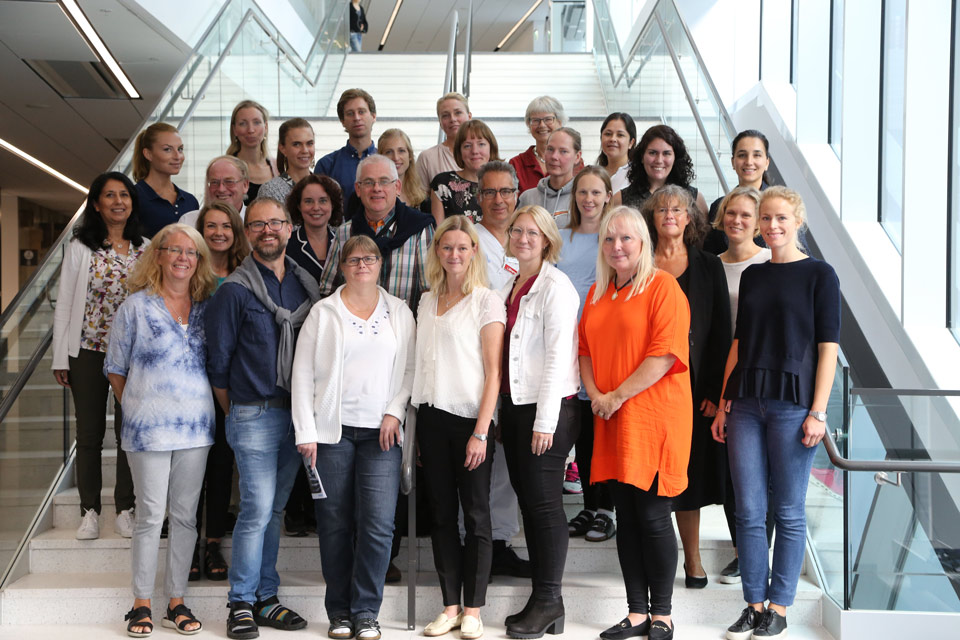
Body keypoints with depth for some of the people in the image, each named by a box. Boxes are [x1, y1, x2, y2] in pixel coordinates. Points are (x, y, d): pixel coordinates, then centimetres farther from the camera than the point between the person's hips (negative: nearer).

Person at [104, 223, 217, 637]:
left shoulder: (207, 308, 8)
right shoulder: (136, 305, 0)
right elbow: (115, 368, 5)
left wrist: (220, 409, 9)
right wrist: (136, 409, 3)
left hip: (196, 426, 3)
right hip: (148, 428, -3)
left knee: (185, 515, 8)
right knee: (150, 516, 1)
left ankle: (177, 601, 18)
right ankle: (142, 603, 12)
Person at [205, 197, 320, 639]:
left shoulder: (307, 286, 10)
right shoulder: (234, 291, -5)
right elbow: (218, 362, -2)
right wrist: (235, 414, 4)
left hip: (297, 415, 5)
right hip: (255, 415, -5)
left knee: (273, 509, 11)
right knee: (258, 509, -7)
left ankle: (266, 598, 19)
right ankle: (242, 603, 5)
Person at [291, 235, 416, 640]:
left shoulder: (400, 312, 11)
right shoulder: (323, 312, 6)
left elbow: (410, 368, 11)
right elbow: (302, 373, 3)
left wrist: (395, 412, -4)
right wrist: (306, 432, -4)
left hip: (381, 432, 1)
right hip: (333, 430, 0)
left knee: (378, 524, -7)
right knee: (335, 524, 3)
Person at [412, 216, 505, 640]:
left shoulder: (487, 301, -2)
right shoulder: (427, 302, 13)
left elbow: (493, 372, -6)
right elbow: (422, 364, 15)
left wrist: (481, 432, -13)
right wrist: (415, 427, 8)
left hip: (470, 418, -5)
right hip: (432, 417, 5)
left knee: (476, 514, 1)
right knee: (442, 514, 7)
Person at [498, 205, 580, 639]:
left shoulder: (556, 286, -8)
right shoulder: (509, 287, 15)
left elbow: (558, 354, -14)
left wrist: (545, 420, -17)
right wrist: (504, 414, 11)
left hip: (548, 408, -8)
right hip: (513, 406, 8)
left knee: (544, 504, -4)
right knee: (528, 503, 10)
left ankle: (549, 602, 6)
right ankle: (540, 601, 18)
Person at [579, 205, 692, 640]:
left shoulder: (662, 286, -7)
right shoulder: (597, 294, 15)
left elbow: (665, 353, -15)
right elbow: (586, 349, 18)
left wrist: (617, 396, -15)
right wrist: (594, 394, 0)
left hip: (653, 416, -6)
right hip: (611, 422, 7)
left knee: (653, 515, -2)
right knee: (625, 516, 9)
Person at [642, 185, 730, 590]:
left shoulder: (708, 267, 6)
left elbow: (721, 332, 3)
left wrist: (716, 389, -5)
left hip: (693, 385, 0)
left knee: (689, 471, 6)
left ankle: (692, 559, 19)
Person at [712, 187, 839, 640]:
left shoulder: (819, 275, 0)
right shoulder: (752, 275, 14)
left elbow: (828, 347, -4)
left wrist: (818, 411, -11)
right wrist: (724, 402, 10)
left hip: (793, 403, -4)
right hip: (746, 403, 5)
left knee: (788, 512, 3)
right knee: (749, 511, 5)